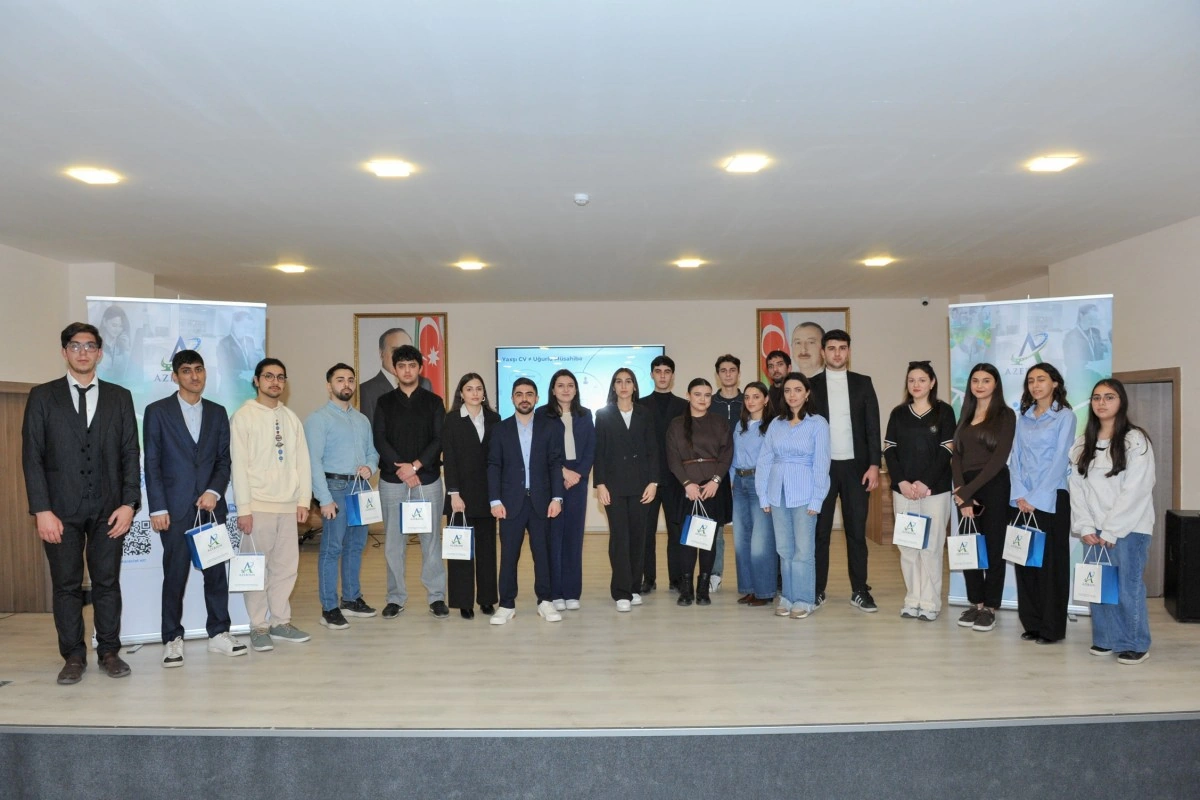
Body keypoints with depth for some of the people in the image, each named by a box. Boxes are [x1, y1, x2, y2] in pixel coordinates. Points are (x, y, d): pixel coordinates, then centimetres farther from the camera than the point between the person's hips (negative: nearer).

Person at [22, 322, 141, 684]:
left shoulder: (119, 397, 7)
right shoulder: (42, 396, 4)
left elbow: (130, 454, 5)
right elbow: (32, 457, 0)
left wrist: (129, 503, -4)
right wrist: (42, 510, -8)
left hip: (108, 509, 1)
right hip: (62, 509, -1)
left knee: (108, 582, 6)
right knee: (66, 585, 6)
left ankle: (109, 652, 16)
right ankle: (73, 657, 17)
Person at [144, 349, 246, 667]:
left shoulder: (218, 412, 11)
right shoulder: (157, 411, 2)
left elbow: (224, 460, 9)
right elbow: (152, 464, -2)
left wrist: (214, 492, -7)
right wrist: (157, 508, -7)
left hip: (211, 505, 3)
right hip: (175, 508, -3)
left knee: (216, 571, 6)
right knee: (175, 575, 2)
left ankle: (218, 633, 16)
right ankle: (172, 639, 14)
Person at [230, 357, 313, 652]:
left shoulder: (291, 418, 11)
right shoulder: (243, 416, -1)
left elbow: (302, 460, 11)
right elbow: (239, 464, -6)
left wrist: (304, 499, 4)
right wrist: (243, 508, -10)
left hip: (289, 505, 4)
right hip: (258, 505, -4)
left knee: (287, 565, 7)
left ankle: (281, 621, 18)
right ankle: (258, 626, 11)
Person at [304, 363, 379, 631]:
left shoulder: (362, 420, 16)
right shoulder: (318, 418, -4)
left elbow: (372, 452, 20)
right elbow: (313, 461, -10)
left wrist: (370, 467, -5)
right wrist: (324, 499, -16)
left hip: (360, 487, 6)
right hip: (336, 486, -6)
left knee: (355, 546, 12)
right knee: (332, 548, -5)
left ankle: (351, 599, 24)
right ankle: (329, 609, 2)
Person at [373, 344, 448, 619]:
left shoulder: (433, 402, 7)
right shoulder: (384, 403, 9)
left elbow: (439, 439, -1)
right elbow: (380, 440, 0)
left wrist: (416, 465, -13)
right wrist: (403, 469, -11)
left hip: (428, 479, -1)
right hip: (392, 480, 1)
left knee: (431, 539, 1)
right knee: (394, 541, 4)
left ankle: (437, 597, 8)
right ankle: (396, 598, 13)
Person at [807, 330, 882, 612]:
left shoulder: (863, 384, 6)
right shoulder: (811, 385, 4)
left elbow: (872, 427, 3)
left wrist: (874, 465, -5)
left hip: (856, 467, 1)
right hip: (821, 467, 0)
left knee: (856, 530, 5)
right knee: (819, 531, 4)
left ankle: (859, 591, 14)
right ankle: (817, 590, 13)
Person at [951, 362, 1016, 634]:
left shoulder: (1005, 415, -2)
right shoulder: (966, 416, 12)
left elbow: (999, 457, -11)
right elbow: (956, 456, 5)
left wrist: (967, 491, -13)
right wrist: (961, 495, -8)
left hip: (994, 488, -5)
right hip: (966, 489, 5)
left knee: (993, 547, 3)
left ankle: (989, 607, 13)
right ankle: (975, 603, 19)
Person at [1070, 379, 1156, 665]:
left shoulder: (1136, 440, -6)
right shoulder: (1082, 444, 10)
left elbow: (1135, 491, -12)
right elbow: (1077, 487, 6)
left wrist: (1111, 530, -13)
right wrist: (1085, 526, -4)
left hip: (1129, 528, -4)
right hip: (1095, 529, 5)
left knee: (1128, 587, 0)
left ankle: (1136, 644, 15)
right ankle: (1106, 639, 20)